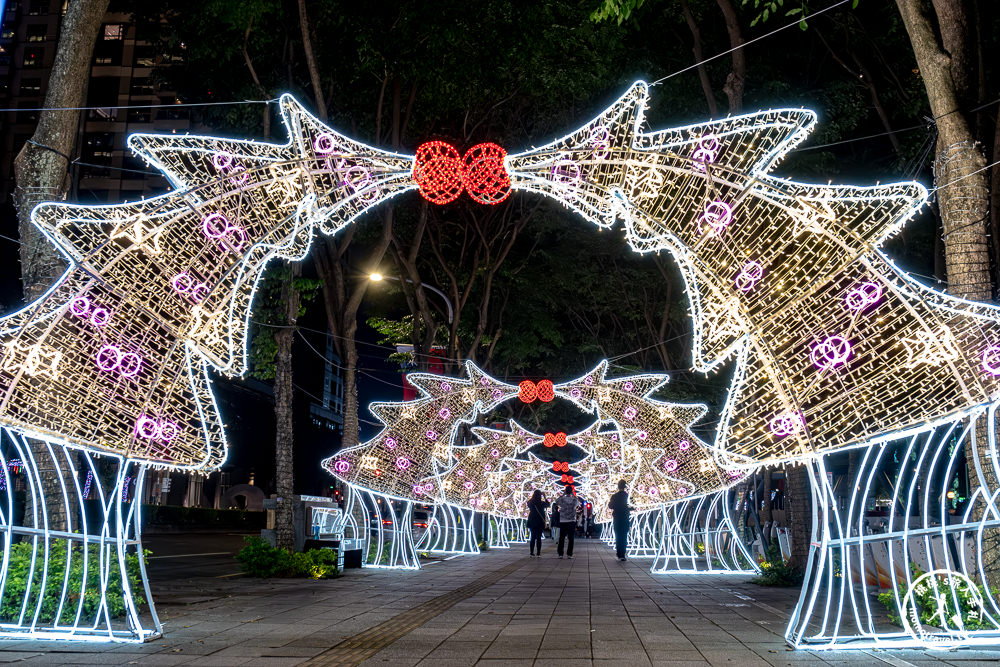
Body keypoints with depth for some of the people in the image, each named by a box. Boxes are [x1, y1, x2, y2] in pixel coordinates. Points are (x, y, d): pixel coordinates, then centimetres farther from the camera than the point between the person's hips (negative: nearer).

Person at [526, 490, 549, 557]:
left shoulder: (530, 502, -5)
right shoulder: (542, 503, -11)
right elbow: (548, 504, 10)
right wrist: (544, 497, 11)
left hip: (532, 522, 3)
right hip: (540, 522, -3)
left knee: (532, 537, 10)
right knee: (538, 537, 3)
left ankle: (531, 552, 6)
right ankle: (538, 553, 2)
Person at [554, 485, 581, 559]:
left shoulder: (562, 499, -7)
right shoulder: (574, 500, -5)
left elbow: (556, 502, 16)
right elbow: (578, 503, 19)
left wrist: (563, 494, 19)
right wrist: (573, 495, 24)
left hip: (562, 522, 0)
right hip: (572, 522, 0)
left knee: (561, 538, 6)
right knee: (571, 538, 5)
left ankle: (560, 553, 5)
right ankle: (569, 554, 3)